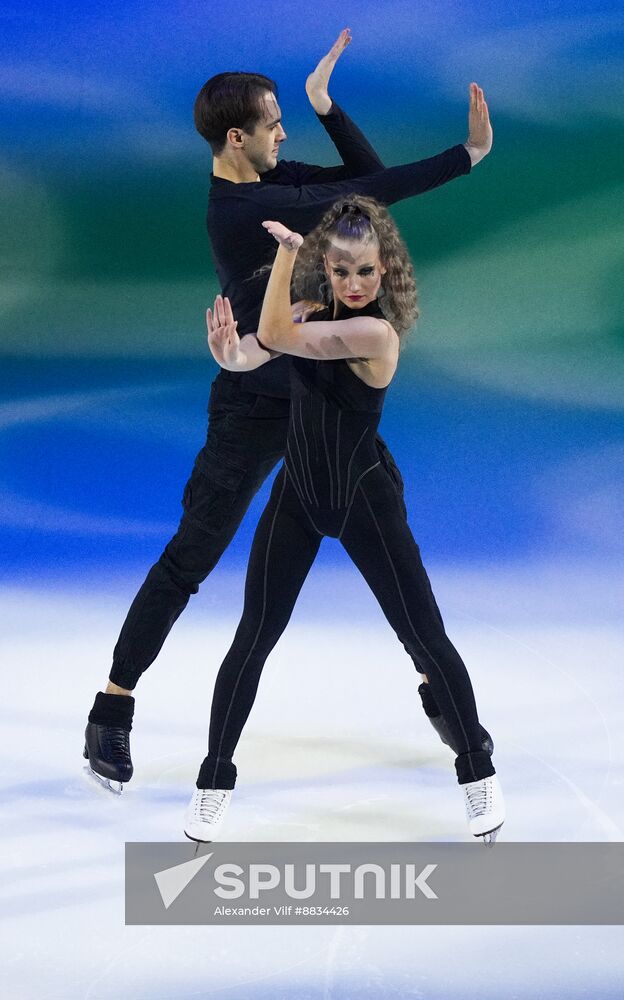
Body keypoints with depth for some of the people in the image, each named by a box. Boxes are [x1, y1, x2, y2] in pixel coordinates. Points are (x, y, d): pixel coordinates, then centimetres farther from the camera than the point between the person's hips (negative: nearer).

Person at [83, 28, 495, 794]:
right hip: (255, 409, -8)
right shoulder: (242, 208, -23)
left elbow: (366, 176, 3)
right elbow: (368, 194, -25)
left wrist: (325, 105, -9)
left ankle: (438, 687, 20)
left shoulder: (270, 178, 3)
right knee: (187, 564, -1)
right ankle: (113, 709, 9)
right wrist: (468, 155, -22)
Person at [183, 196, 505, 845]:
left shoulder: (376, 331, -23)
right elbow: (248, 358, -9)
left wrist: (289, 247, -27)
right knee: (253, 641, 2)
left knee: (427, 641, 2)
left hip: (363, 500, -5)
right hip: (297, 496, 5)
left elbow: (275, 336, -30)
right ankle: (215, 778, 16)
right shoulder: (317, 311, -2)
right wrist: (225, 350, -31)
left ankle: (478, 773, 20)